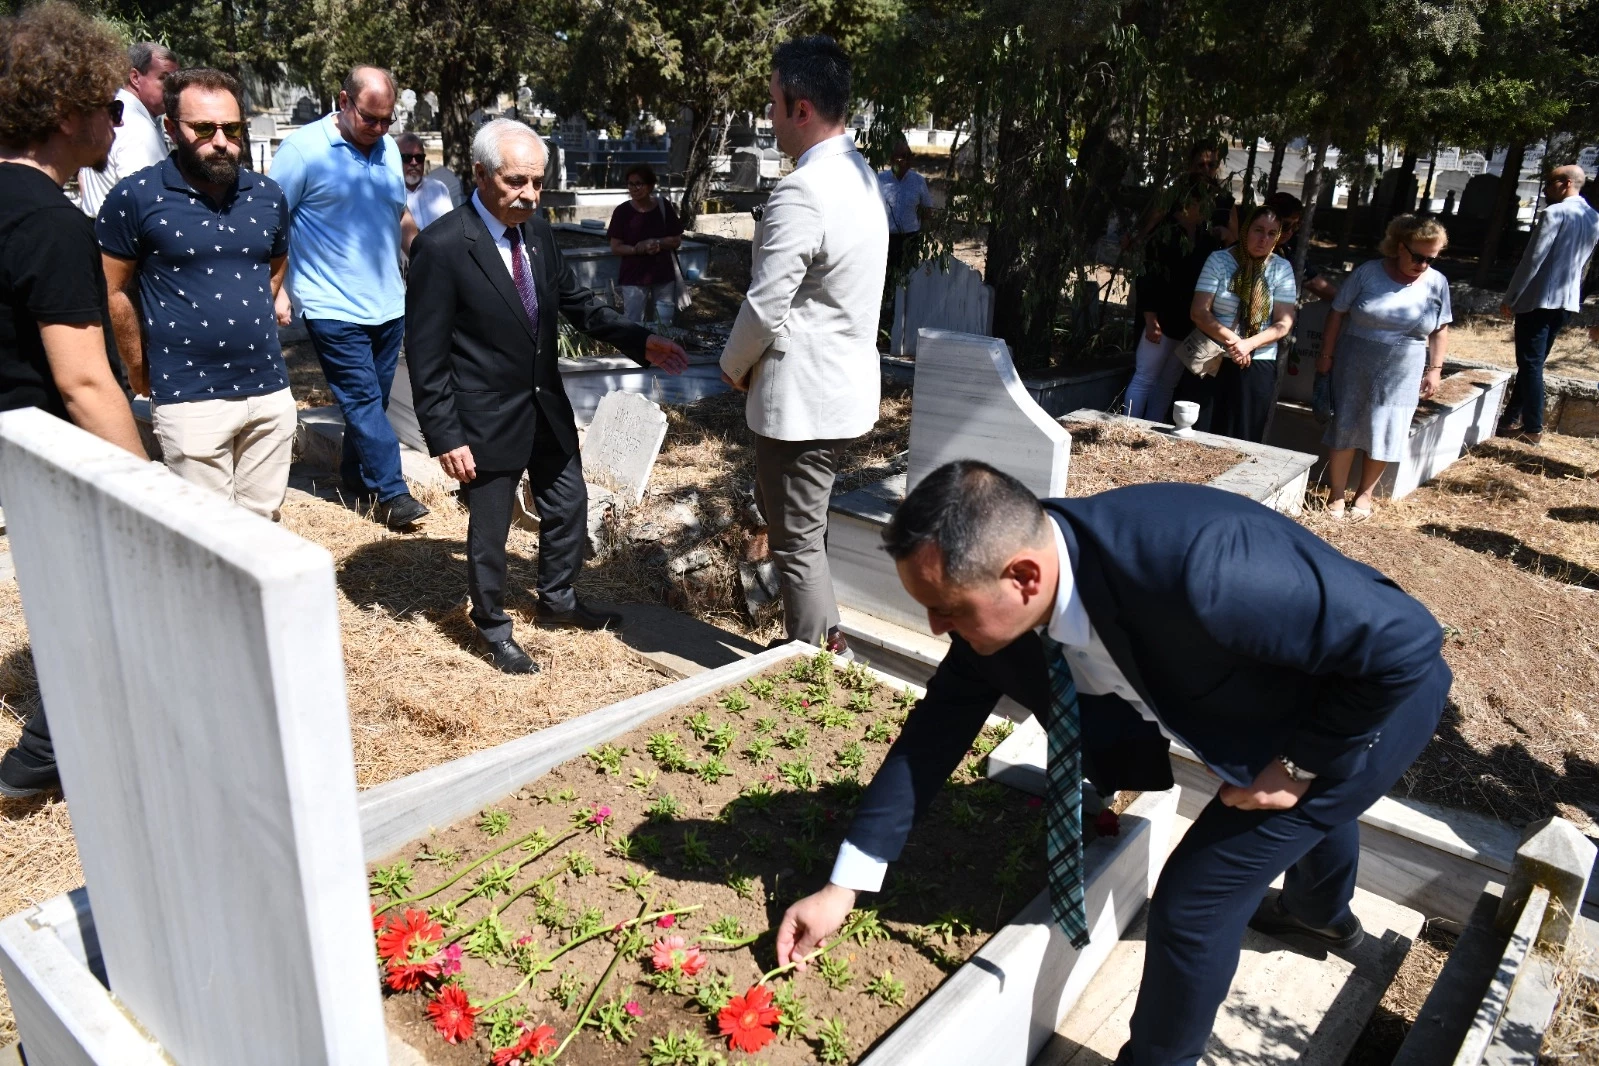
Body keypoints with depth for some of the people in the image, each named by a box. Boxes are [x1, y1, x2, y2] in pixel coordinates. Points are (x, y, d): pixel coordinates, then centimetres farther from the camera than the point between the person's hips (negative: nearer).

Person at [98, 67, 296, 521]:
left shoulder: (267, 195, 6)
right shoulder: (135, 196, -7)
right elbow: (113, 290, -2)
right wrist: (142, 372, 4)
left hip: (271, 391, 4)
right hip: (190, 398, -4)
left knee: (263, 524, 13)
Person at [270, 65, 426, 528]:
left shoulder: (388, 149, 11)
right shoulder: (302, 149, -9)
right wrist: (276, 290, -13)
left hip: (389, 304, 6)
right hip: (334, 308, -6)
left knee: (372, 401, 13)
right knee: (363, 399, -6)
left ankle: (355, 475, 28)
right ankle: (391, 493, -2)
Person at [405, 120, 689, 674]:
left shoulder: (538, 232, -1)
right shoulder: (441, 246, -20)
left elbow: (577, 301, 12)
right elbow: (425, 354, -17)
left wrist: (640, 340, 1)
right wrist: (446, 437, -18)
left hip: (547, 407, 7)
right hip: (488, 418, -7)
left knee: (568, 508, 20)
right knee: (489, 529, 11)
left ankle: (557, 600, 44)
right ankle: (493, 628, 34)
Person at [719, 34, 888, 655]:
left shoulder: (802, 193, -22)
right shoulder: (859, 176, 9)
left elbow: (765, 307, -21)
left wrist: (734, 365, -1)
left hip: (803, 393, -10)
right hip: (844, 379, 10)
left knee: (797, 539, 4)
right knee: (782, 509, 23)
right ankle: (824, 640, 35)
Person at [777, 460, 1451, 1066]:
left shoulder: (1193, 570, -46)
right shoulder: (998, 591, -23)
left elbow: (1407, 639, -35)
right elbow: (938, 728, -13)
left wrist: (1300, 764, -23)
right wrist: (842, 888, -10)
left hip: (1383, 692, -6)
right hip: (1275, 681, 7)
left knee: (1197, 894, -8)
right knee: (1307, 810, 36)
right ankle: (1323, 916, 69)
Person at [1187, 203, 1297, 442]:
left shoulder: (1281, 268, 3)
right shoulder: (1219, 260, -1)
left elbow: (1284, 323, -1)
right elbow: (1199, 312, -7)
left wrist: (1249, 344, -18)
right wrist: (1232, 340, -19)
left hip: (1258, 366, 1)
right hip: (1213, 361, -1)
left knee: (1243, 438, 2)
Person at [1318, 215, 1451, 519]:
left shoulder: (1437, 283, 0)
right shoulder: (1368, 272, -6)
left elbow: (1440, 331, 7)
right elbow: (1337, 313, -1)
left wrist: (1435, 369, 3)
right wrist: (1326, 356, -1)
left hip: (1401, 375, 2)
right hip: (1355, 368, -1)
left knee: (1385, 435, 4)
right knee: (1345, 429, 2)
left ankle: (1365, 493, 21)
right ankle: (1336, 496, 12)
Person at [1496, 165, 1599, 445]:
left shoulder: (1555, 213, -14)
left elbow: (1533, 259, -16)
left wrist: (1510, 299, -11)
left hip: (1538, 300, -8)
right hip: (1568, 302, 8)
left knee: (1531, 364, -3)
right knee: (1533, 363, 14)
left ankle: (1533, 428, -1)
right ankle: (1512, 418, 20)